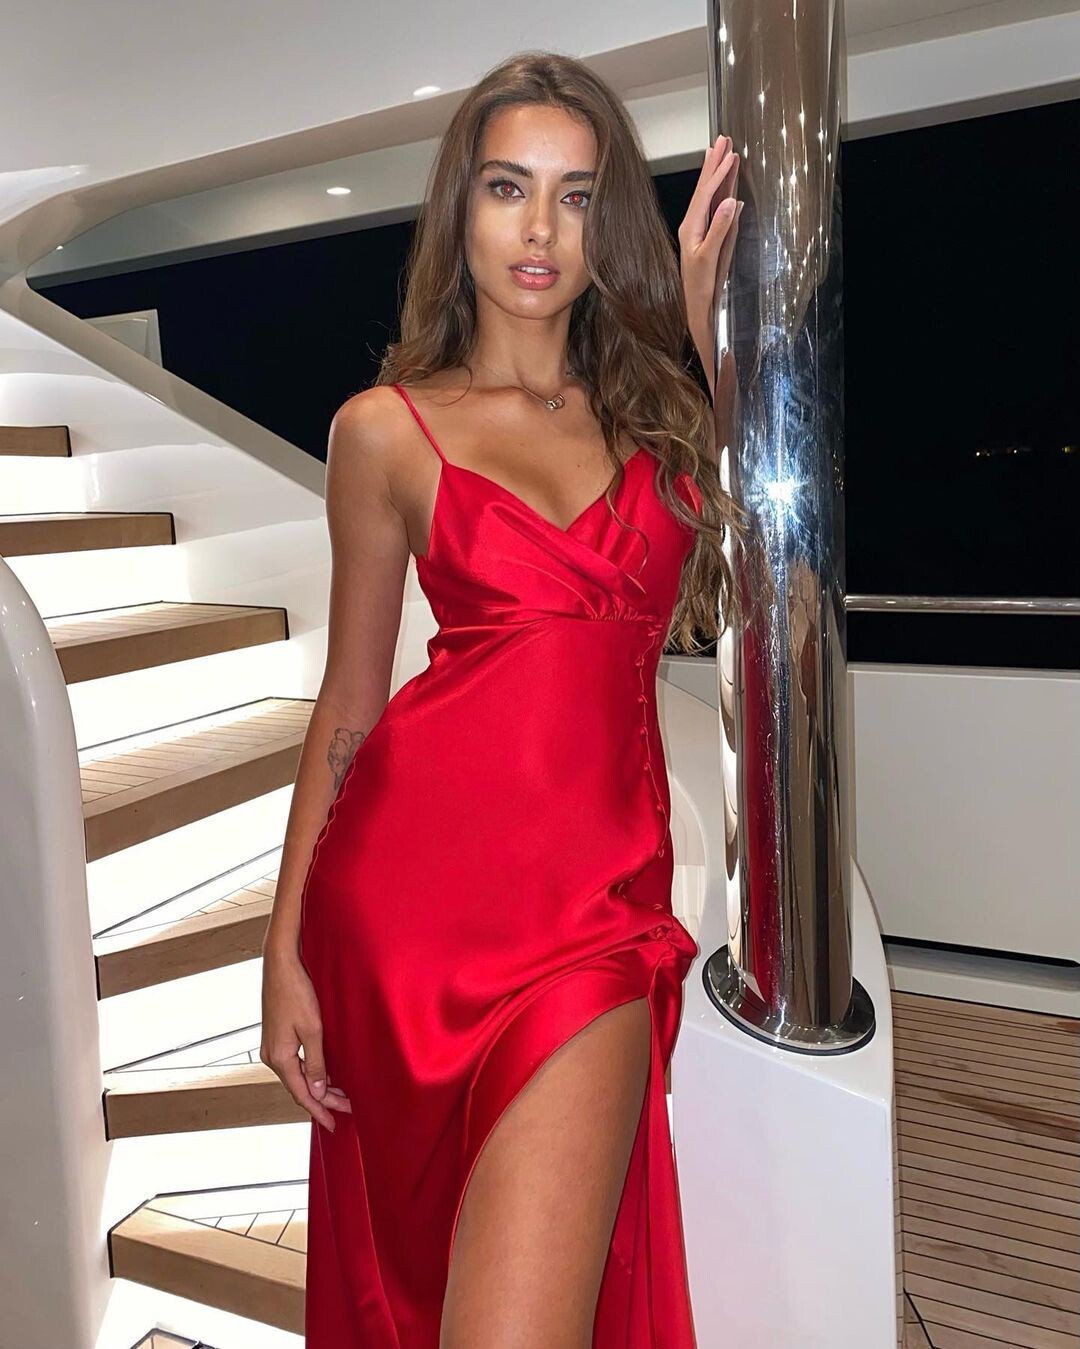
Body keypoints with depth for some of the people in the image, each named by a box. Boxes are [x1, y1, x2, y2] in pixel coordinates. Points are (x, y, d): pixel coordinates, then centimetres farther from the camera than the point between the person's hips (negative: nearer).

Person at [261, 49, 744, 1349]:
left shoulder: (652, 406, 13)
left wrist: (710, 329, 4)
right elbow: (348, 700, 7)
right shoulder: (389, 427, 5)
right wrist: (286, 945, 3)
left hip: (596, 892, 1)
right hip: (409, 872, 0)